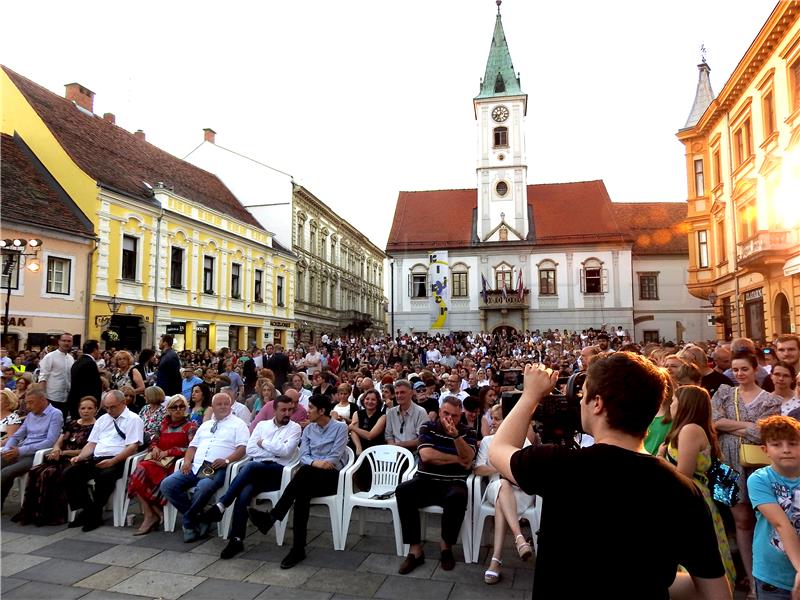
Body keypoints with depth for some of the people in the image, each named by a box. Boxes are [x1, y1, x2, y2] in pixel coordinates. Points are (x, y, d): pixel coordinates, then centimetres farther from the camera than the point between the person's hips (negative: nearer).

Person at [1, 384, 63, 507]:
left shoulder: (55, 414, -5)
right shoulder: (31, 414, 20)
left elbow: (50, 442, -15)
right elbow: (15, 436, 20)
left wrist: (21, 450, -18)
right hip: (20, 453, 7)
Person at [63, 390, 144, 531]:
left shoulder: (133, 420, -1)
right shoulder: (102, 419, 23)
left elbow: (133, 447, -11)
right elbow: (92, 444, 22)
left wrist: (112, 461, -21)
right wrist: (80, 457, 2)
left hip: (117, 461, -7)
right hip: (95, 459, 7)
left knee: (103, 476, -35)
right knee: (69, 473, -14)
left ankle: (95, 515, -14)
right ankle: (86, 510, -4)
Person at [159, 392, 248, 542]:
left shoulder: (238, 424, 7)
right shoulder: (205, 425, 27)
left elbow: (242, 448, -4)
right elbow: (193, 446, 25)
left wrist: (226, 460, -20)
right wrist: (187, 461, 5)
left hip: (217, 468, -6)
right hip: (196, 466, 6)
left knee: (203, 488, -35)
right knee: (167, 485, -13)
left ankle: (188, 522, -6)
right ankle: (196, 518, -4)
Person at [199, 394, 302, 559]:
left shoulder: (295, 428, 6)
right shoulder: (262, 425, 17)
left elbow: (285, 451, -9)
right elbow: (250, 450, 8)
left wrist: (263, 443, 1)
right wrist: (274, 452, -2)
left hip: (279, 471, -3)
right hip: (257, 472, 3)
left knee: (251, 466, -33)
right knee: (244, 494, -30)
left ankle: (221, 506, -27)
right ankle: (237, 540, -23)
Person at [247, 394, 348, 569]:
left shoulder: (340, 427, 3)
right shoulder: (308, 429, 20)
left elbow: (335, 457, -6)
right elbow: (304, 456, 6)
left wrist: (316, 464, -17)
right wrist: (316, 462, -18)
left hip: (332, 476, -4)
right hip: (310, 478, 4)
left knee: (305, 472, -38)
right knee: (302, 492, -35)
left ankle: (272, 516, -45)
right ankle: (298, 549, -39)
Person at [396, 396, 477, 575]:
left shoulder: (467, 433, 7)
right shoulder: (427, 428, 5)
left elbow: (468, 458, -10)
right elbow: (426, 455, -10)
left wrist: (456, 436, -25)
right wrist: (457, 459, -6)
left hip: (453, 484, 0)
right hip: (426, 481, 1)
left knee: (458, 497, -35)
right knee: (403, 490, -29)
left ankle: (446, 545, -9)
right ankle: (415, 549, -21)